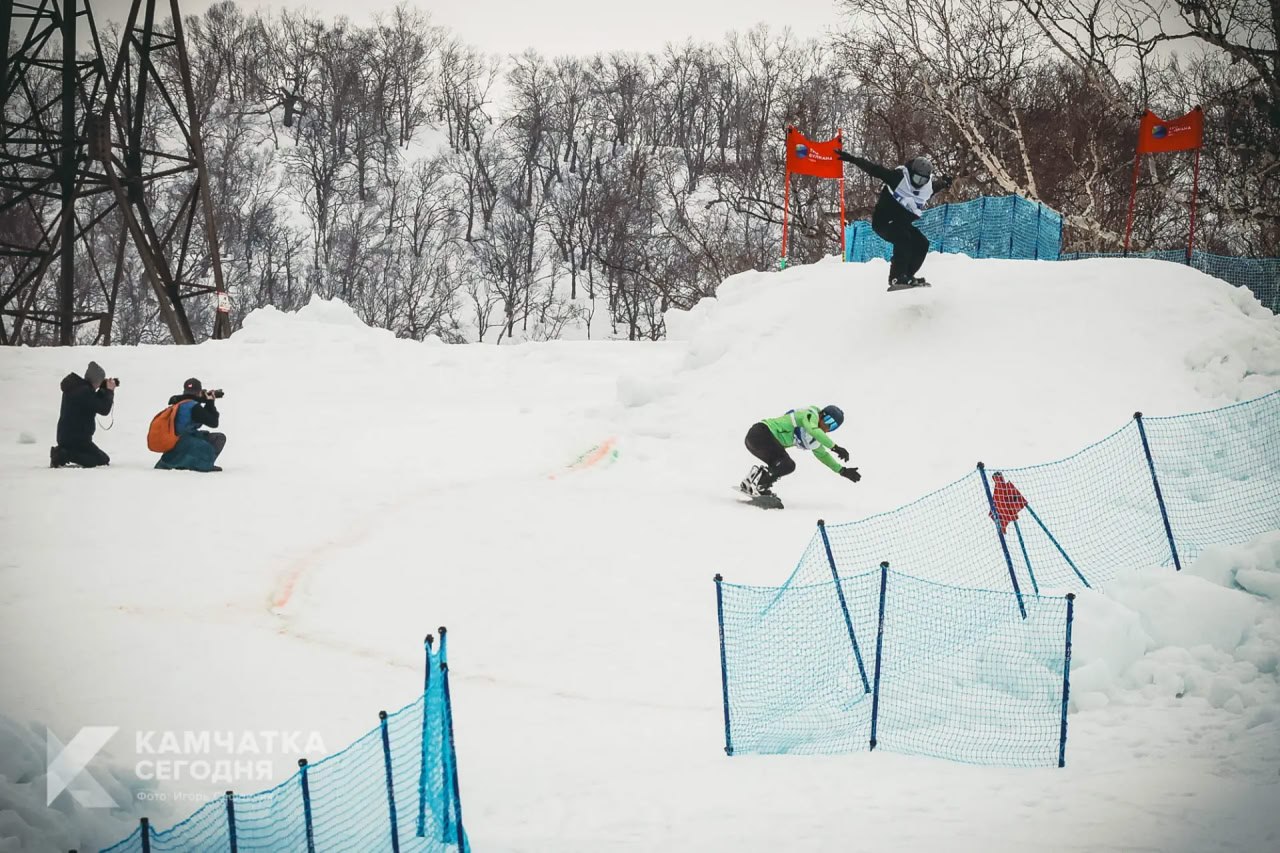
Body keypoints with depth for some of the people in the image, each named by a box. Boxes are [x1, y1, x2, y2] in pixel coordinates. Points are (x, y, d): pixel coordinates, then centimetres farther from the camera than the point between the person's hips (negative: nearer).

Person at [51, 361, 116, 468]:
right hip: (76, 438, -10)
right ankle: (64, 455, -16)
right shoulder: (85, 392, -21)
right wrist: (109, 391, -5)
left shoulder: (76, 387, 11)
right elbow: (104, 409, -18)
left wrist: (104, 389, 13)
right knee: (103, 460, -5)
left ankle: (61, 452, 4)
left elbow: (95, 402, 24)